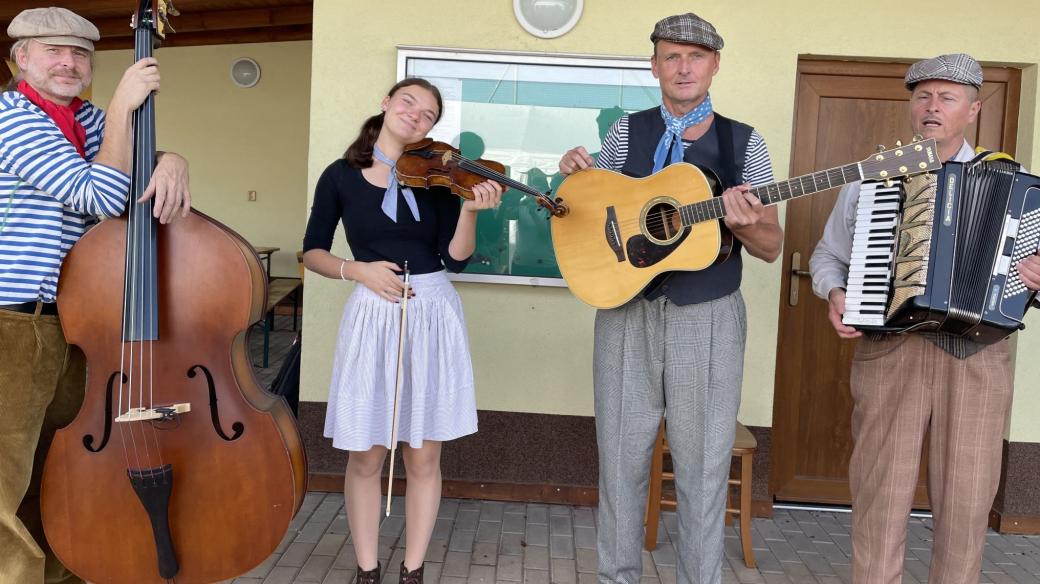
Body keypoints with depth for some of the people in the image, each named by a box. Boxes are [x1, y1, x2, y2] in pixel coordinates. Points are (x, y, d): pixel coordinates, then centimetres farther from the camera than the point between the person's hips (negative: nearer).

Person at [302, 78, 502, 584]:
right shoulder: (341, 175, 4)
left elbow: (455, 258, -2)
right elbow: (311, 251, 7)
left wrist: (470, 210, -19)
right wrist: (357, 269, -10)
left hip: (433, 314, 1)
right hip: (372, 315, -1)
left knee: (423, 457, 7)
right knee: (365, 456, 5)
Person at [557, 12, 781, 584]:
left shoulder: (743, 142, 3)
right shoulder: (625, 133, 7)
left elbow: (772, 247, 4)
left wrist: (744, 222, -18)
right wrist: (575, 174, -5)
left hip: (708, 320, -1)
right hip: (625, 310, 1)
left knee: (702, 467, 5)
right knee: (621, 458, 9)